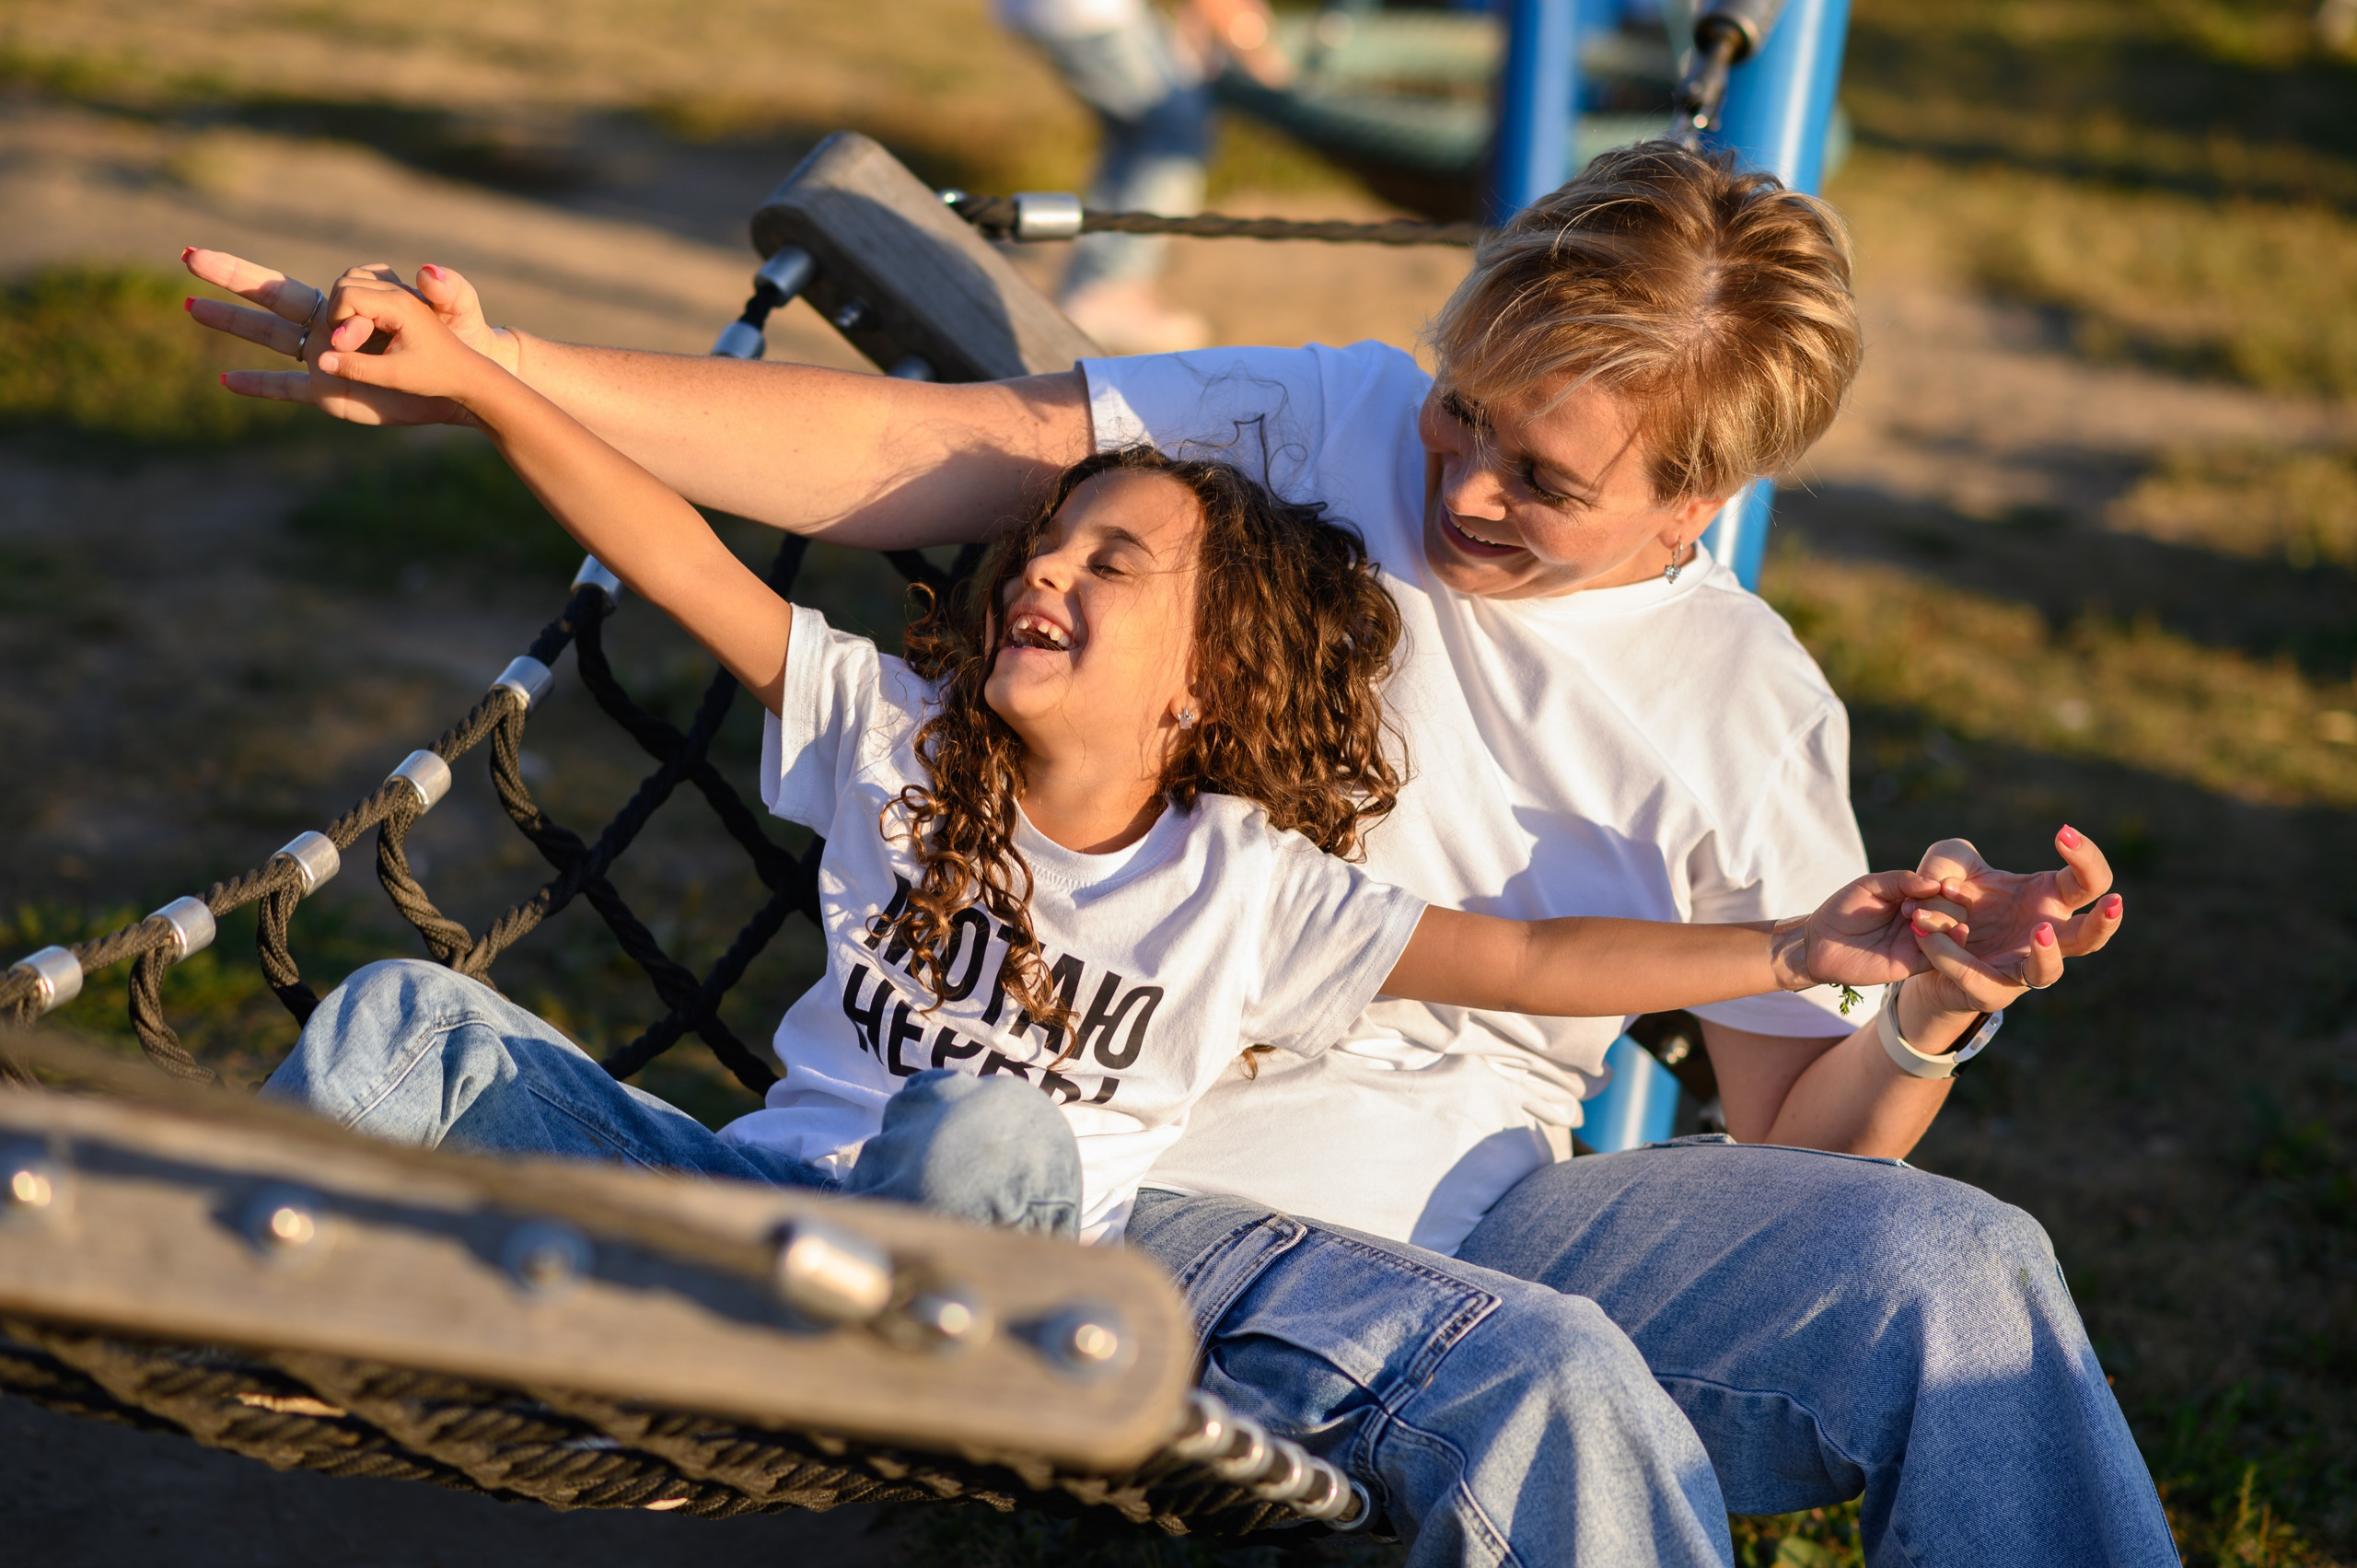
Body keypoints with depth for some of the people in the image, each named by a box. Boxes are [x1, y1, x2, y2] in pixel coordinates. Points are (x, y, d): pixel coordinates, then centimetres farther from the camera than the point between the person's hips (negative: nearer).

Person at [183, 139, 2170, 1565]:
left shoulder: (1750, 706, 6)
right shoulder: (1332, 434, 0)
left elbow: (1802, 1136, 9)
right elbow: (907, 456, -6)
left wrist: (1926, 1021, -14)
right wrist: (494, 372, -16)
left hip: (1491, 1196, 3)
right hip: (1183, 1206, -3)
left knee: (1950, 1261, -20)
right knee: (1543, 1382, -34)